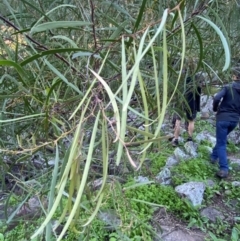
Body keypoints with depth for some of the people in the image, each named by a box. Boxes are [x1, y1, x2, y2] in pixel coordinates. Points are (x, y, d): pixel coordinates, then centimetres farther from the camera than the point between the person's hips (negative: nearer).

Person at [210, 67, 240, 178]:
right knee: (222, 139, 28)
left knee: (221, 143, -2)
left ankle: (224, 169, -10)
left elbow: (216, 98, -22)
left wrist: (215, 109, -4)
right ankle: (214, 156, 40)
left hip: (223, 117, -5)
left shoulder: (228, 87, -10)